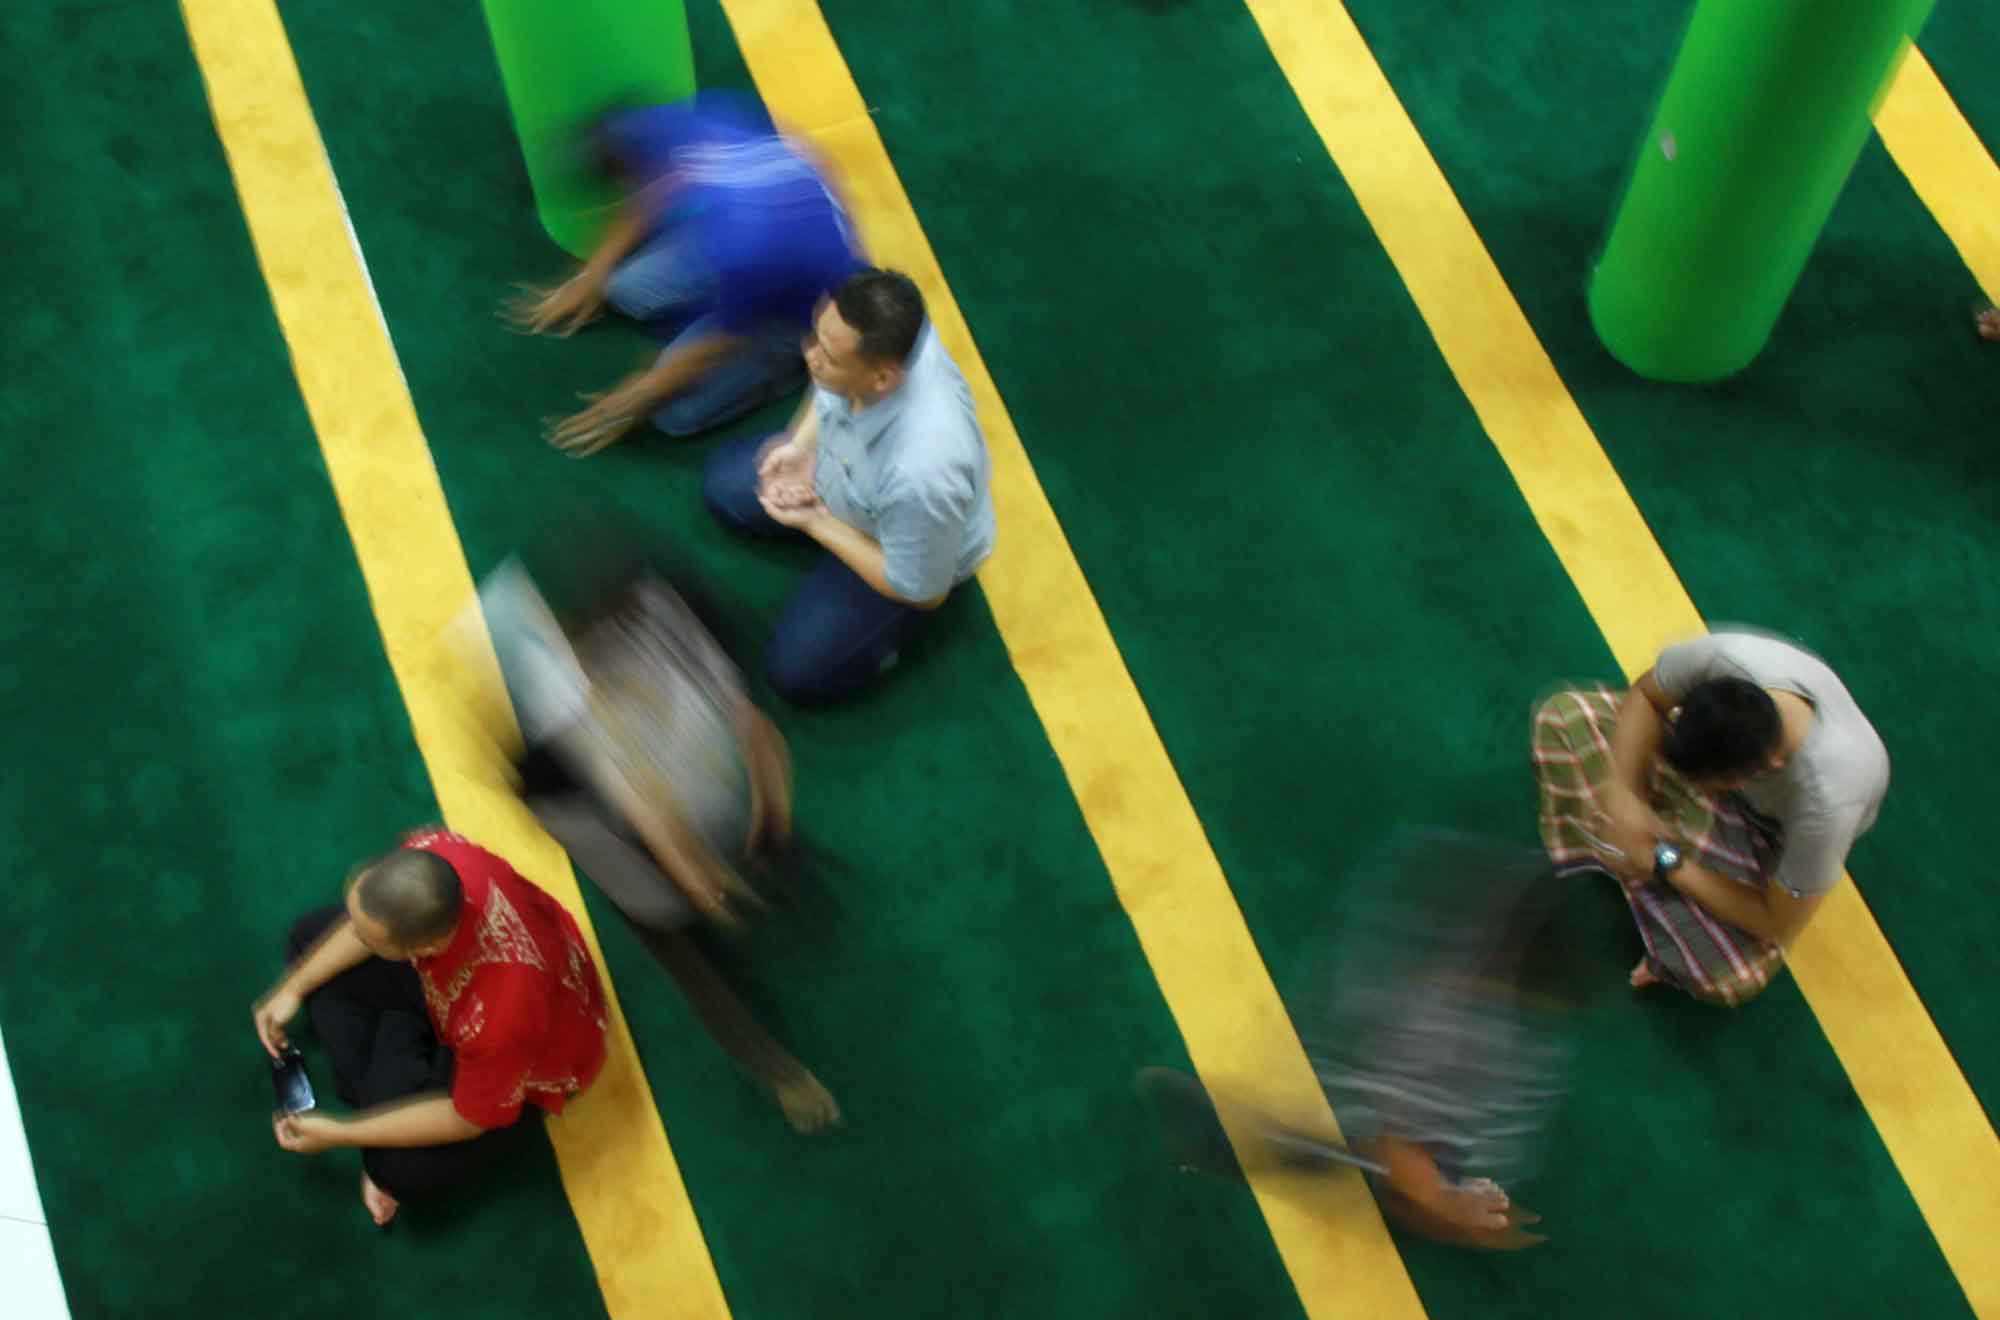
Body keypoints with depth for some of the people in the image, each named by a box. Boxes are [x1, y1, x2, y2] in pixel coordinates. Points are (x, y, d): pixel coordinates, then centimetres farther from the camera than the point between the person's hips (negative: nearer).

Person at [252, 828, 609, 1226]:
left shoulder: (499, 1018, -47)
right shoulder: (431, 851, -35)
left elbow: (469, 1120, -25)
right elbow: (372, 915, -7)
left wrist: (338, 1133, -17)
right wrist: (294, 987, -4)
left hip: (517, 1062, -6)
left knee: (403, 1169, -20)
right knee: (309, 935, 7)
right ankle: (381, 1089, 5)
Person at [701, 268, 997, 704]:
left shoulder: (922, 472, -49)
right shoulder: (878, 336, -33)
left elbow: (922, 593, -28)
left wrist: (815, 523, -21)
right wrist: (801, 443, -17)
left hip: (903, 552, -6)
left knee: (797, 673, -1)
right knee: (723, 486, 18)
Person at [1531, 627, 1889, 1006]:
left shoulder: (1825, 804, -45)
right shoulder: (1723, 658, -40)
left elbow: (1778, 925, -28)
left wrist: (1665, 863, -27)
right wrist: (1621, 793, -29)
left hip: (1776, 831, -3)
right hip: (1718, 754, 4)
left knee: (1733, 977, -27)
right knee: (1565, 715, -14)